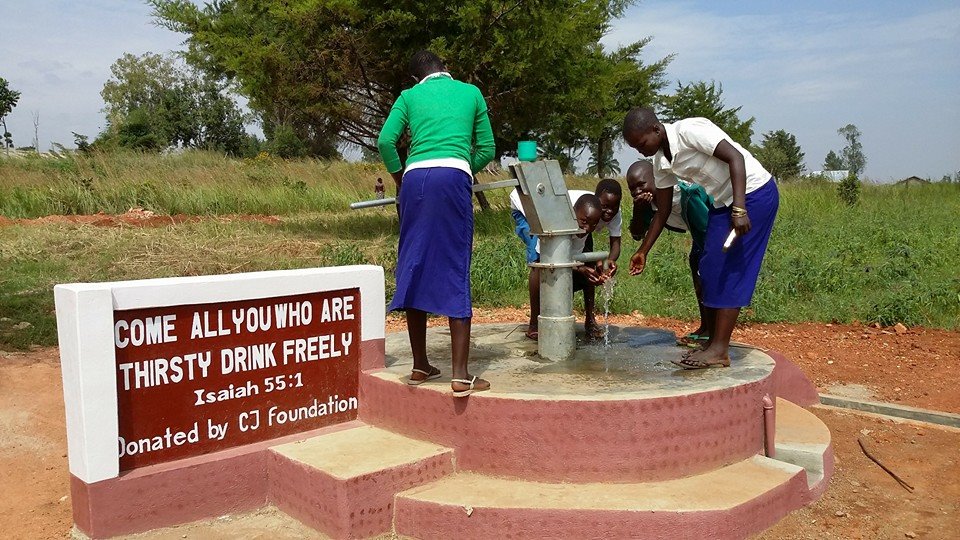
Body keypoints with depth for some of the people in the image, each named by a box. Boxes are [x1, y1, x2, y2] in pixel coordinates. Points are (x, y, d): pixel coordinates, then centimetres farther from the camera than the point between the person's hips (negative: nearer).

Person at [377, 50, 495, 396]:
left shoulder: (410, 96, 21)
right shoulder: (471, 93, 22)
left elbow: (385, 141, 6)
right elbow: (487, 149, 17)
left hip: (415, 177, 1)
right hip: (454, 176, -1)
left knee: (414, 269, 9)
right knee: (456, 274, -3)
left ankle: (420, 366, 16)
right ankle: (461, 376, -6)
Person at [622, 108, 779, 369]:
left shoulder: (689, 130, -21)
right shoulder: (660, 162, 3)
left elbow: (735, 158, -25)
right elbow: (663, 211, 11)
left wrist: (739, 209, -32)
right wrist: (643, 252, 11)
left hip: (755, 193, -9)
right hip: (724, 201, 9)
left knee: (731, 271, -11)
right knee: (710, 269, 6)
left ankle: (719, 351, -8)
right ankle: (713, 340, 14)